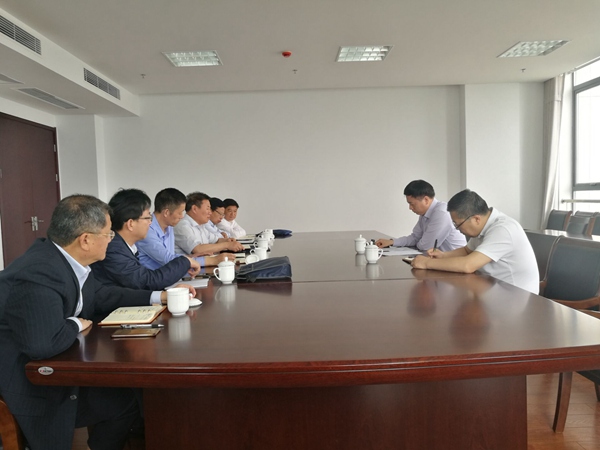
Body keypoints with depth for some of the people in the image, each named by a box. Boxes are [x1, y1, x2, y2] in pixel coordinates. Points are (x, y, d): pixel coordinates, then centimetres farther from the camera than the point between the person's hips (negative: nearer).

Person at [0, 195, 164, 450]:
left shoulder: (66, 260, -5)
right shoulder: (37, 274, -33)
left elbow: (99, 296, 10)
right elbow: (43, 344, -42)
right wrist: (76, 325, -20)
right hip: (31, 388, -8)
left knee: (130, 399, 10)